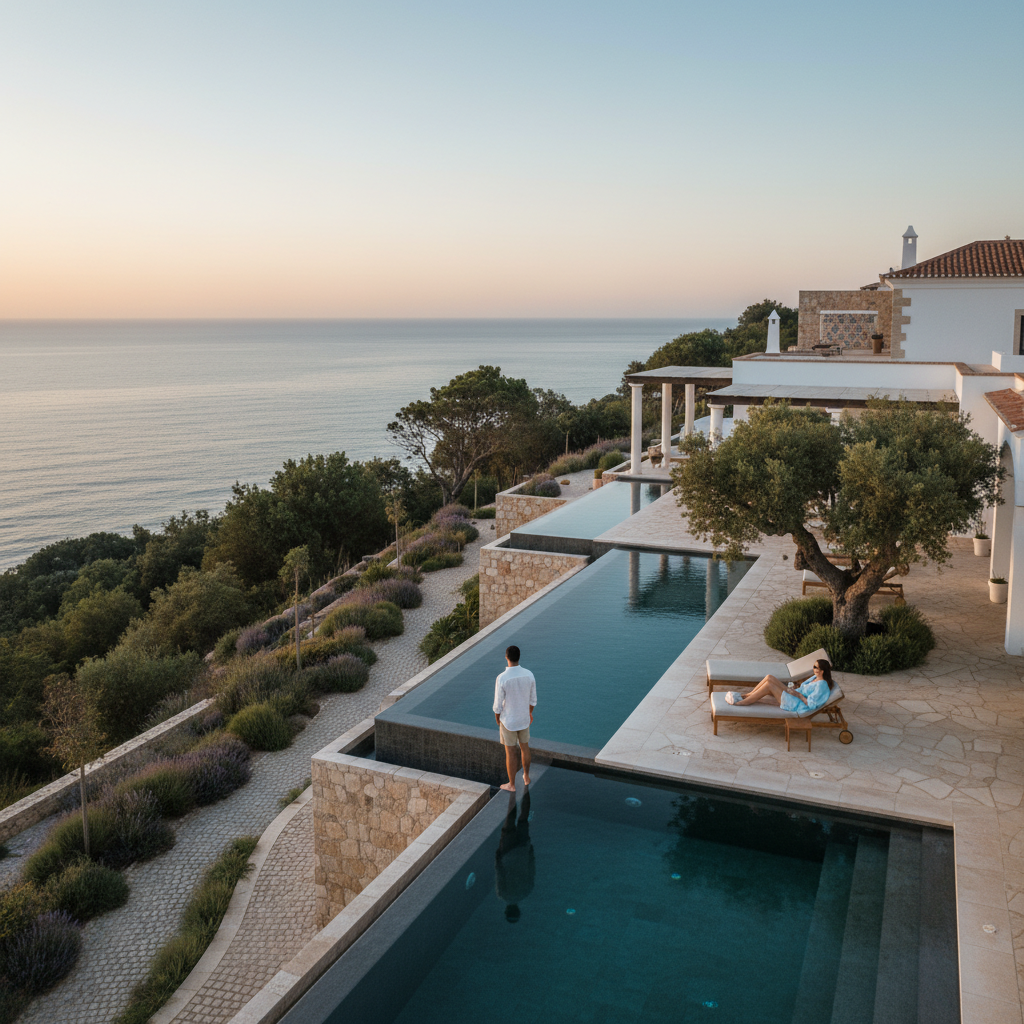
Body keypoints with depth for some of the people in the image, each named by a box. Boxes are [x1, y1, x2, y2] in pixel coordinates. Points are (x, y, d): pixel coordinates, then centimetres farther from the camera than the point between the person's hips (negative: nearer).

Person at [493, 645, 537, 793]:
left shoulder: (501, 679, -28)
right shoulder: (529, 674, -15)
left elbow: (498, 705, -18)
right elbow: (533, 698, -1)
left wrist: (497, 720, 1)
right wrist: (530, 713, 18)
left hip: (508, 721, -4)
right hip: (524, 719, 4)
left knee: (510, 752, 13)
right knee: (524, 746, 26)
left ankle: (511, 785, 28)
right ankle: (526, 776, 43)